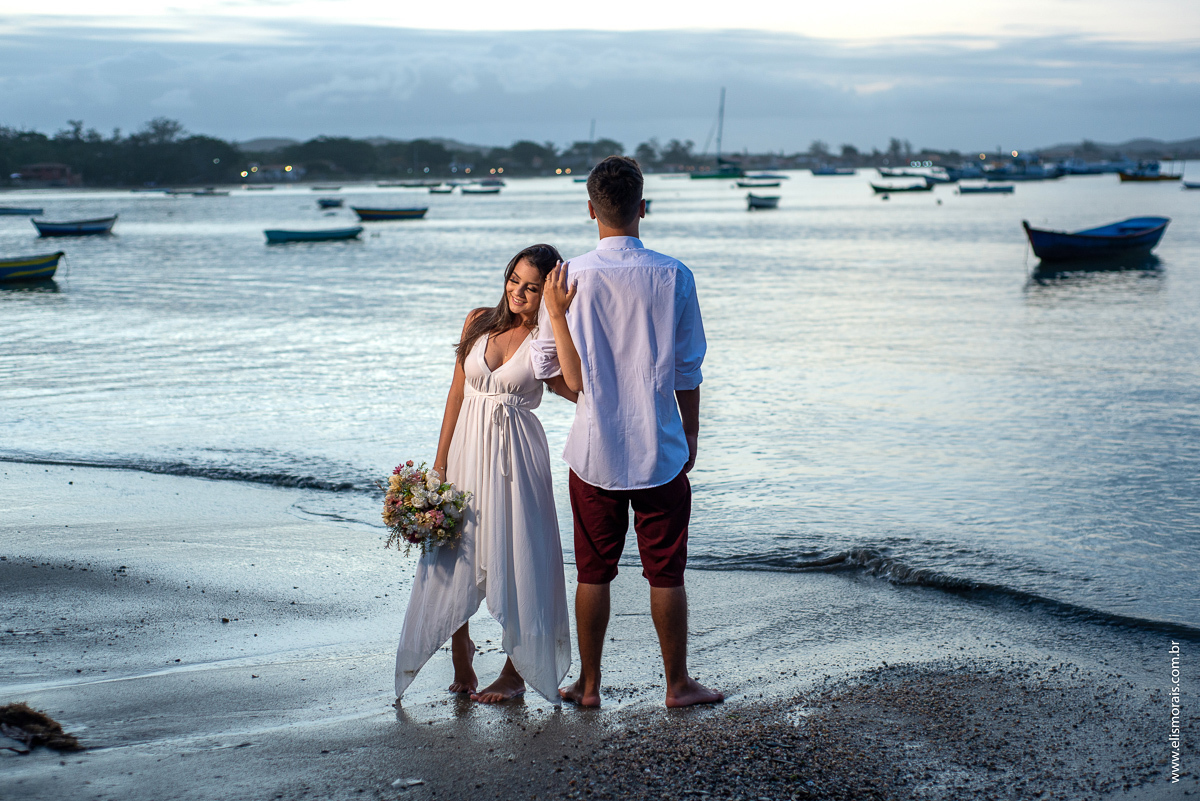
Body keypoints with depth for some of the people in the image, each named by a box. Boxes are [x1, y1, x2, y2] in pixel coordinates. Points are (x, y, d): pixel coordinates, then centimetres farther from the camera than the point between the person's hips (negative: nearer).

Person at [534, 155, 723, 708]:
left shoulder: (570, 280, -7)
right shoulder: (673, 277, -7)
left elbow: (569, 377, -5)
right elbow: (687, 370, -1)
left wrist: (554, 314, -4)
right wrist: (691, 435, 11)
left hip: (594, 451, 1)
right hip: (661, 451, 0)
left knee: (594, 573, 11)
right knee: (666, 574, 9)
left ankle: (589, 685, 20)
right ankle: (678, 684, 20)